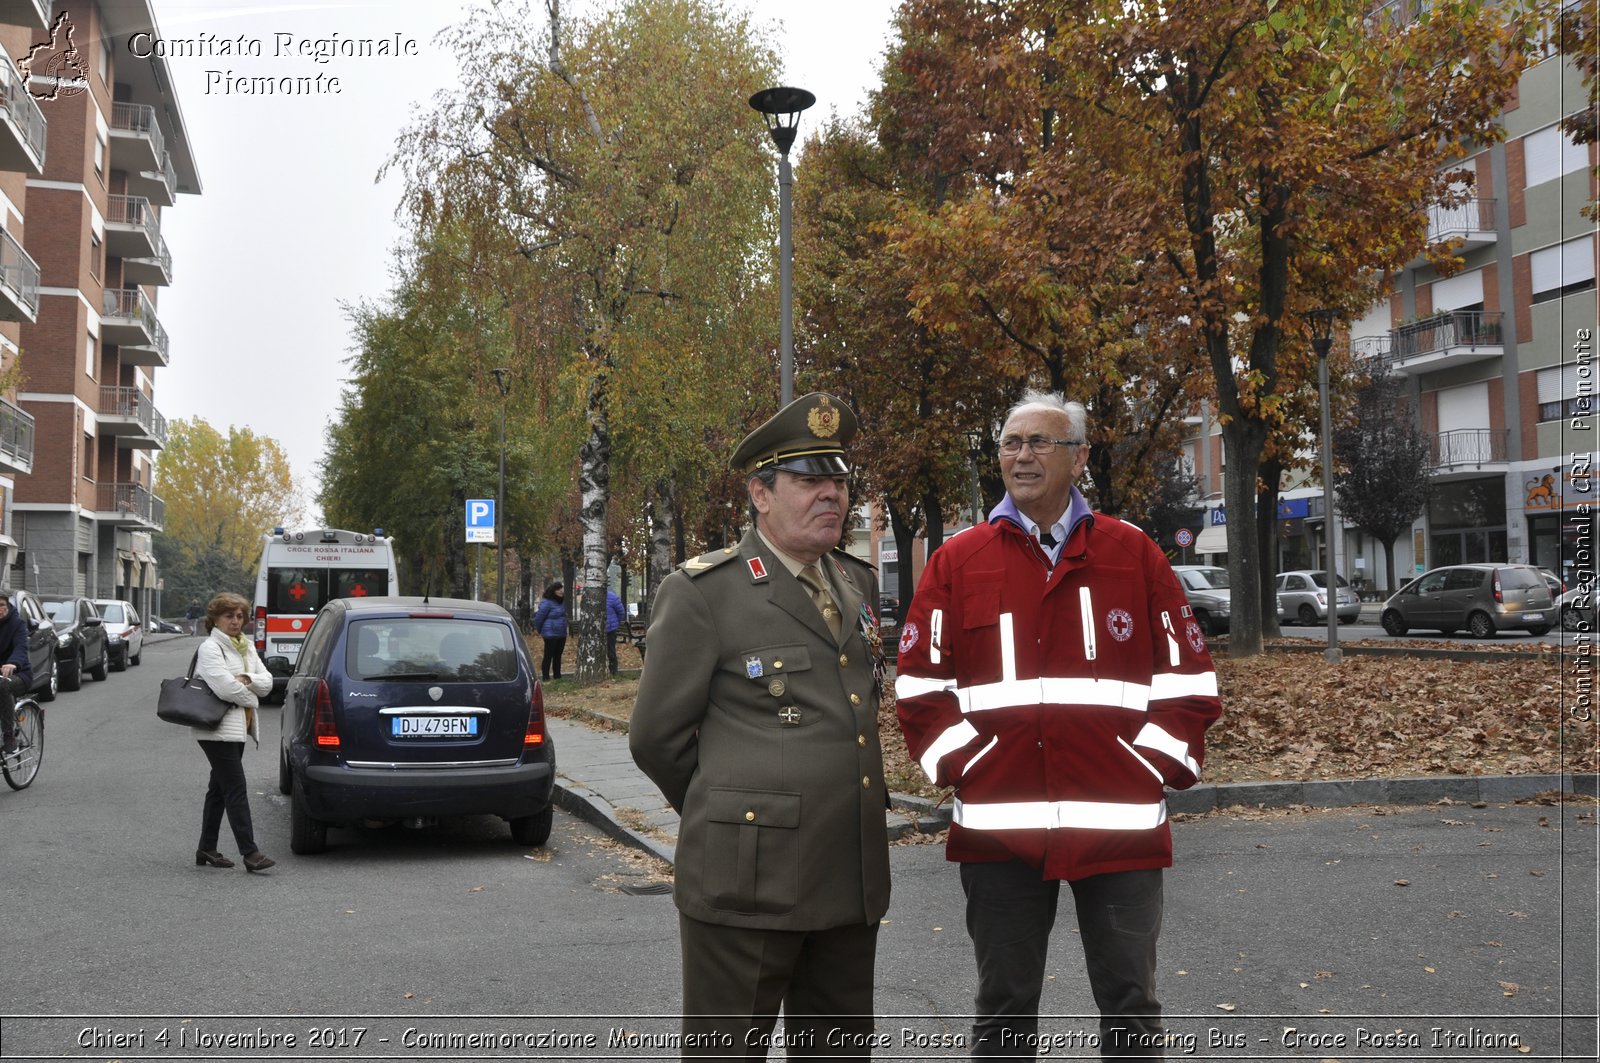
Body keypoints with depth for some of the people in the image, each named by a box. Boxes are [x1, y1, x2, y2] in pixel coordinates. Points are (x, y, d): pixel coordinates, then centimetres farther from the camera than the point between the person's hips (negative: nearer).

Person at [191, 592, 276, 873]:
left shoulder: (247, 647, 16)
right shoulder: (209, 648, -9)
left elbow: (267, 681, 9)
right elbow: (225, 687, -20)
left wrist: (247, 679, -11)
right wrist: (252, 698, -5)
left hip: (238, 728, 9)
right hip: (218, 730, -9)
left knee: (219, 789, 13)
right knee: (236, 789, -12)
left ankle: (206, 850, 20)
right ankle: (250, 853, -16)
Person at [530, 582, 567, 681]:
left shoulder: (562, 602, 11)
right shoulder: (547, 603, -15)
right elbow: (539, 617, -12)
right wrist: (539, 631, -2)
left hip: (561, 634, 8)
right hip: (551, 635, -8)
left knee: (558, 656, 13)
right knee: (548, 657, -3)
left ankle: (557, 677, 20)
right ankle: (545, 678, 1)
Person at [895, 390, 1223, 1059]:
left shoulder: (1134, 555, 5)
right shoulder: (957, 562, 6)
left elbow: (1188, 681, 6)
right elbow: (919, 687, 5)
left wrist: (1159, 765, -3)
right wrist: (962, 767, -4)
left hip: (1120, 826, 0)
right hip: (998, 828, 0)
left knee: (1130, 1006, 9)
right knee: (1004, 1007, 11)